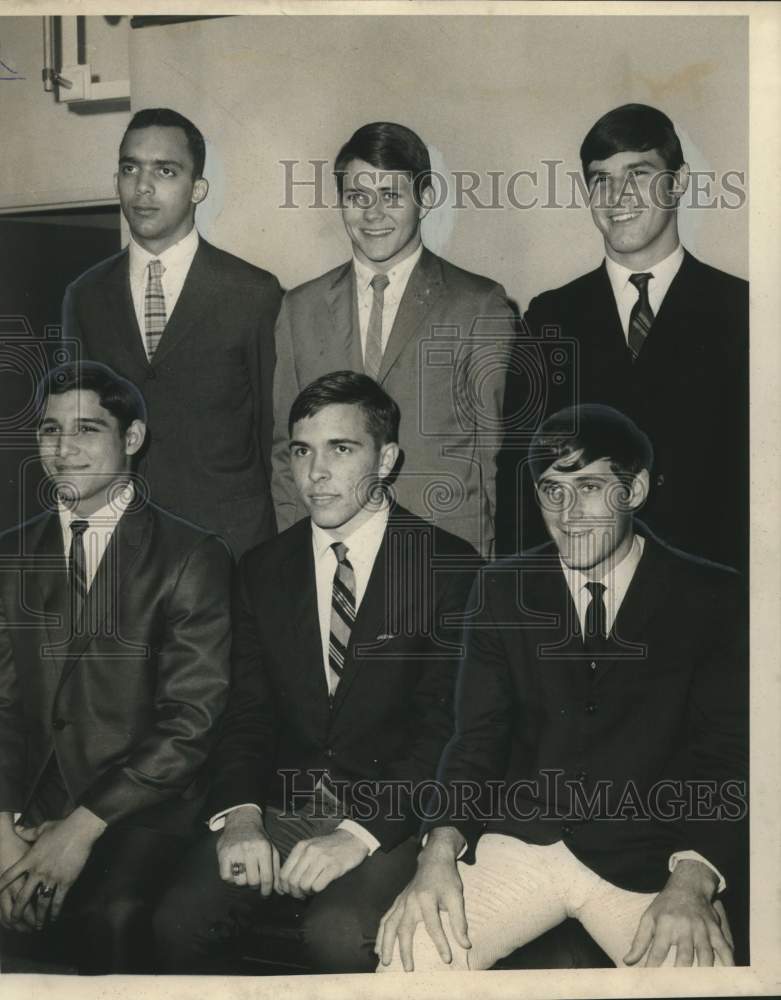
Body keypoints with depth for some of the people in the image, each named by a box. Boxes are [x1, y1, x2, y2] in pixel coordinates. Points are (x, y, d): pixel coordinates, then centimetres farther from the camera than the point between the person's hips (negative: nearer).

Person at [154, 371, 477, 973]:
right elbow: (247, 713, 7)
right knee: (181, 922, -19)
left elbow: (447, 726, -9)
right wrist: (239, 814, -11)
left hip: (389, 817, -3)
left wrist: (360, 832, -20)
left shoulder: (451, 567, -4)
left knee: (339, 937, -30)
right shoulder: (264, 570, 11)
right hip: (280, 809, 4)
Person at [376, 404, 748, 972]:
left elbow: (726, 752, -4)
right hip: (519, 837, 1)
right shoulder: (504, 589, 8)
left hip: (650, 856, -1)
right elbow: (477, 737, 5)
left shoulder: (713, 599, 2)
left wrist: (692, 882, -21)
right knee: (410, 957, -23)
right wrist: (441, 849, -13)